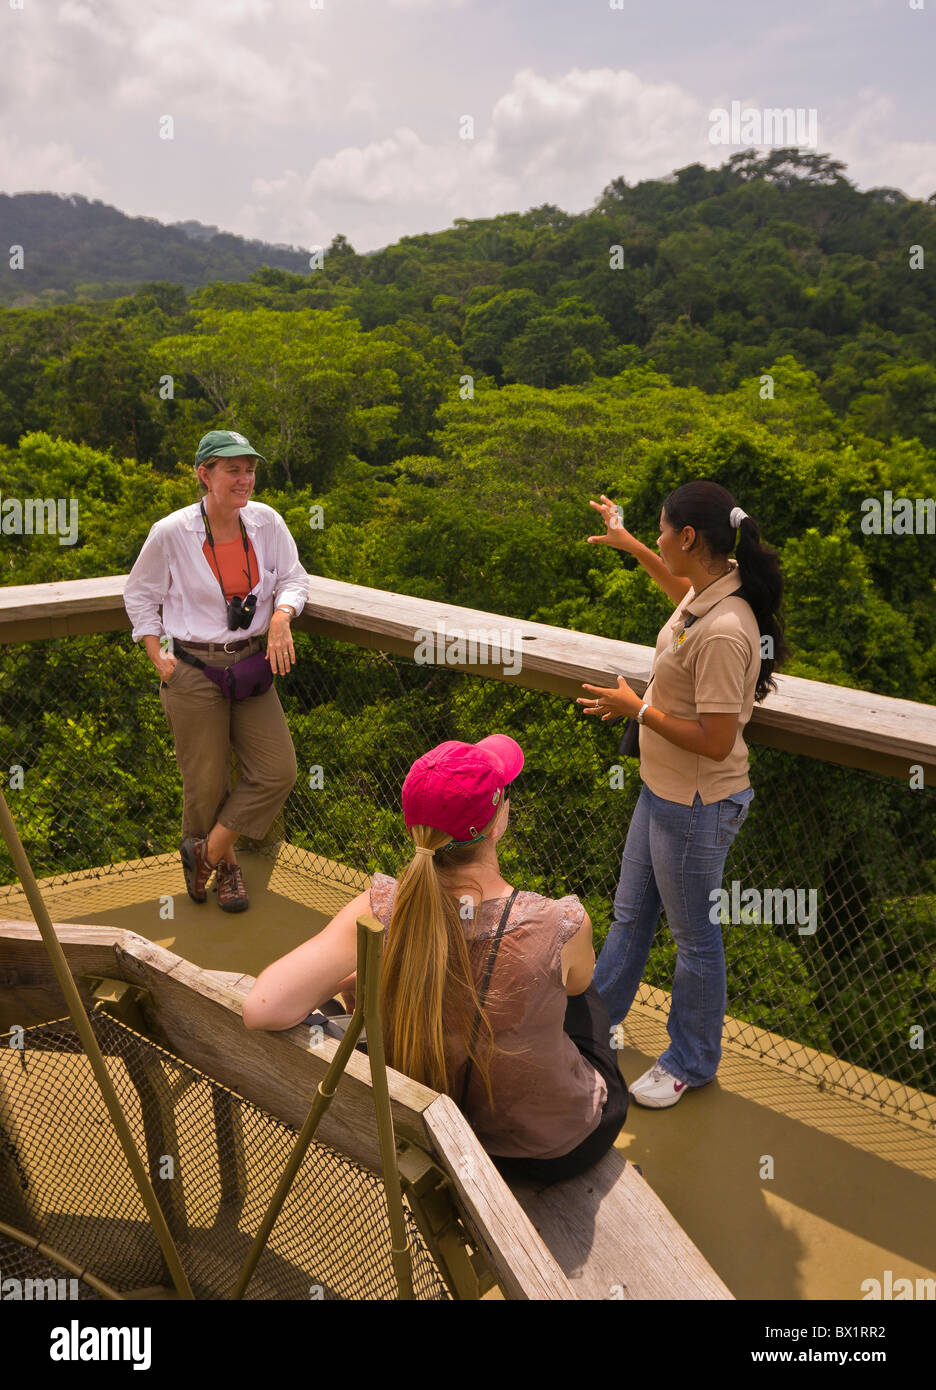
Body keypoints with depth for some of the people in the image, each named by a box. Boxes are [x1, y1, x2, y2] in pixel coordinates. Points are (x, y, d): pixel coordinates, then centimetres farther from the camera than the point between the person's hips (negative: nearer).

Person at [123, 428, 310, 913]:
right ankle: (223, 865, 32)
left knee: (277, 770, -3)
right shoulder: (170, 533, -10)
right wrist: (158, 655, -3)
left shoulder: (266, 522, -2)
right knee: (206, 783, 4)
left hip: (250, 663, 4)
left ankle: (208, 850, 17)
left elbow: (293, 578, 7)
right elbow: (139, 594, 4)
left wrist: (281, 617, -14)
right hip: (193, 670, -3)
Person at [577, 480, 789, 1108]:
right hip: (662, 790, 9)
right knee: (630, 914, 24)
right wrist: (628, 543, 30)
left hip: (697, 807, -9)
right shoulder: (709, 586, -3)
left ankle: (691, 1062, 33)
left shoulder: (723, 632, -32)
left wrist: (637, 708, -19)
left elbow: (715, 742, -29)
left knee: (694, 937, 12)